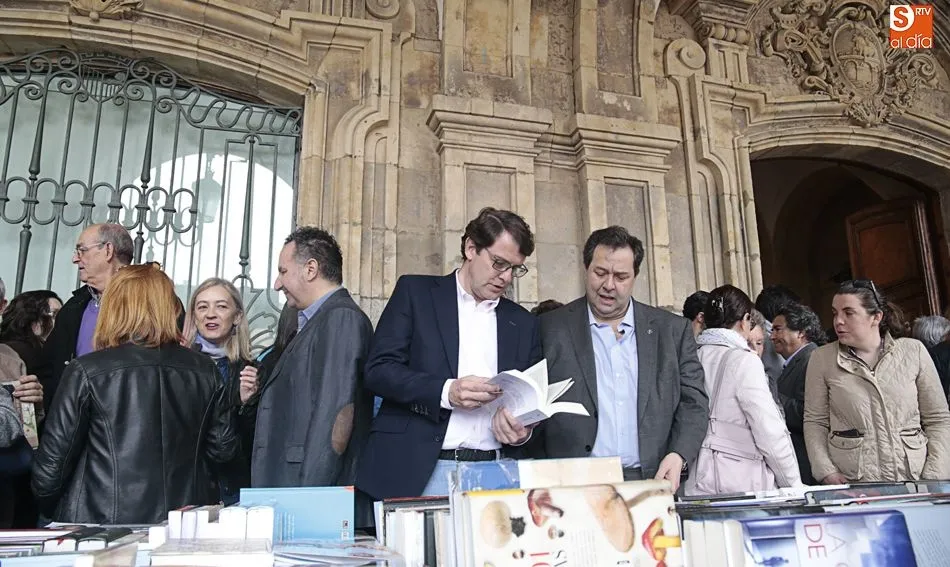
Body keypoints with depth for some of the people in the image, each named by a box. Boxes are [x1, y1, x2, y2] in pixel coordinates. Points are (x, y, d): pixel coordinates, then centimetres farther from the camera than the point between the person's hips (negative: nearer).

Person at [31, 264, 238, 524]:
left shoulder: (85, 371, -9)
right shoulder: (203, 371, -1)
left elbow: (52, 461, -5)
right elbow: (224, 449, 4)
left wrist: (47, 507, 15)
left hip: (105, 522, -2)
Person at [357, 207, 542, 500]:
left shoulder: (523, 323, 15)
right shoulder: (416, 291, 5)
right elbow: (379, 370, -3)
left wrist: (524, 431, -3)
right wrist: (446, 391, -15)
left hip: (492, 475, 3)